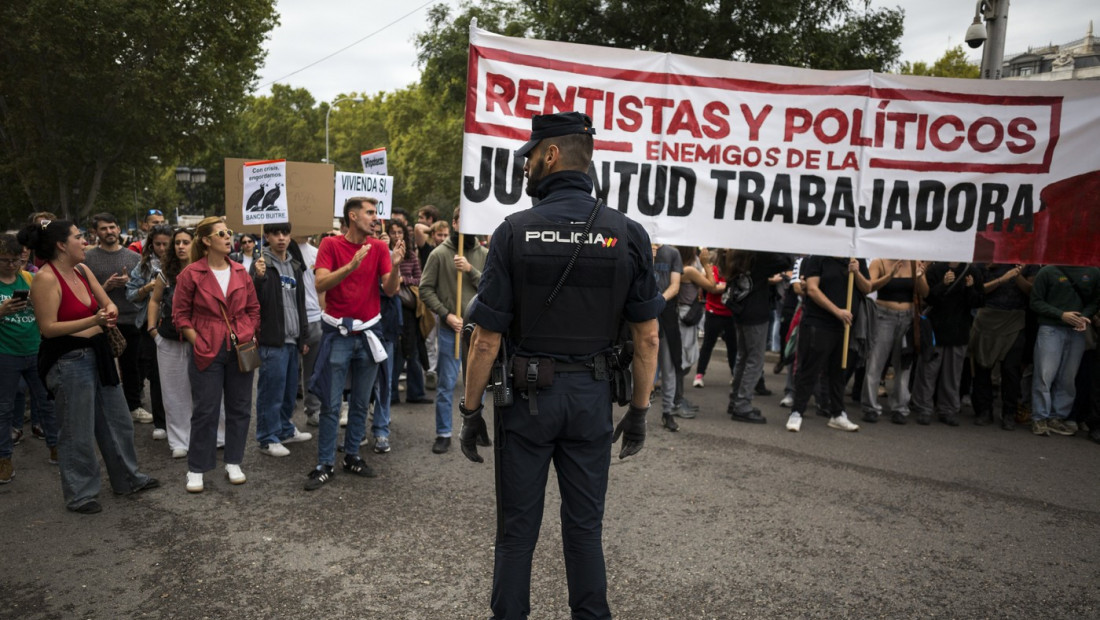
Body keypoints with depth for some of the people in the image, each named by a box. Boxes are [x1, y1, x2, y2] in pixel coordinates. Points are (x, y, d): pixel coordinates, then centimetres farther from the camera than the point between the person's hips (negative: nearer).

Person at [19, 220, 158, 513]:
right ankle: (79, 494, 22)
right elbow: (48, 328, -20)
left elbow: (107, 303, 10)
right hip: (68, 361, -8)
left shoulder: (82, 270, 5)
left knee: (117, 421, 17)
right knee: (79, 433, 4)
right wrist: (94, 320, -29)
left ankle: (128, 478, 33)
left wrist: (109, 311, -14)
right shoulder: (46, 278, -17)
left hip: (96, 354, 8)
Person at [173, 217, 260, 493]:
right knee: (205, 410, 3)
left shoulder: (241, 272, 5)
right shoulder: (191, 274, -5)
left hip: (241, 349, 4)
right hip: (207, 352, -3)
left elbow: (253, 309, 12)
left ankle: (233, 463, 24)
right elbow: (180, 315, -2)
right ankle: (196, 469, 17)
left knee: (240, 407, 9)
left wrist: (250, 337, 2)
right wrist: (198, 343, -8)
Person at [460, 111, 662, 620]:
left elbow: (487, 338, -11)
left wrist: (470, 410, 0)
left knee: (517, 528, 13)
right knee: (585, 526, 17)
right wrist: (639, 410, 7)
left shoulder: (515, 231, -11)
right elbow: (647, 337, -3)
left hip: (526, 398, -2)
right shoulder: (627, 233, -4)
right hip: (591, 398, 2)